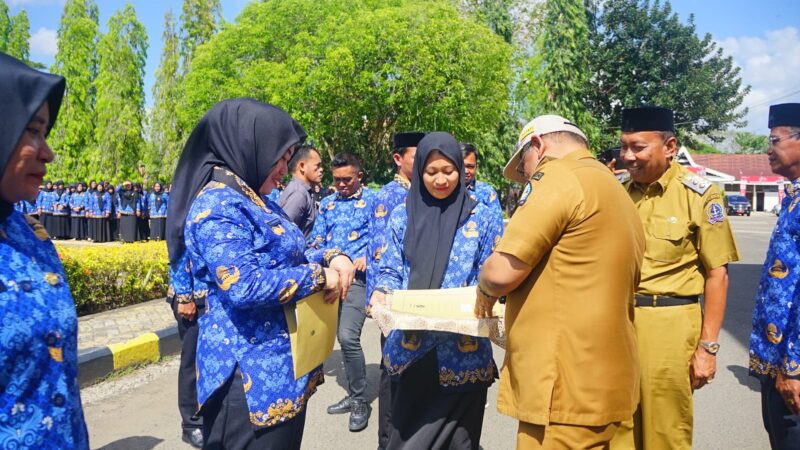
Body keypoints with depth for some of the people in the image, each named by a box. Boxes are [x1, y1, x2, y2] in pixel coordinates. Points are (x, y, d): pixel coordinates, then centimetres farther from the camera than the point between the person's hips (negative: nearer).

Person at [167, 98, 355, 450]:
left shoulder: (255, 201, 12)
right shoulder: (217, 204, -18)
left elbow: (286, 258, 19)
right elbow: (243, 285, -28)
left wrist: (332, 258, -1)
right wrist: (318, 276, -17)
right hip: (250, 375, -10)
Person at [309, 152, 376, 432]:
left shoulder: (373, 200, 2)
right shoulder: (327, 203, 17)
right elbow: (317, 240, 15)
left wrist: (367, 257, -20)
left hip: (357, 275, -6)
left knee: (348, 336, -17)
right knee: (344, 337, 12)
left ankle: (360, 402, -1)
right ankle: (354, 395, 26)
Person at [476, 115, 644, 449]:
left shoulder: (561, 176, -13)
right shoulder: (613, 189, 17)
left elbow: (501, 272, -19)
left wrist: (486, 292, 3)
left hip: (567, 388, -9)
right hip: (600, 379, 10)